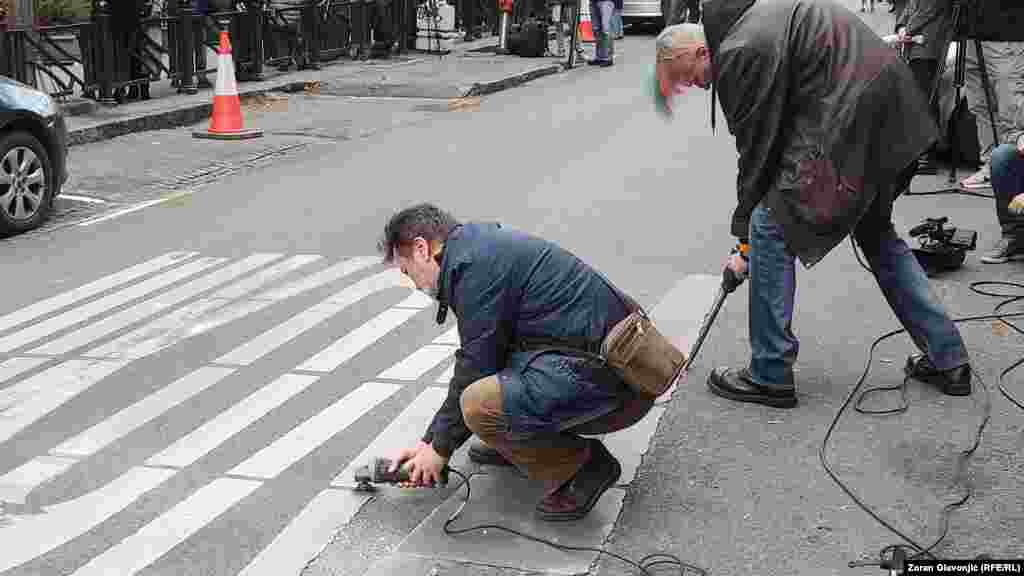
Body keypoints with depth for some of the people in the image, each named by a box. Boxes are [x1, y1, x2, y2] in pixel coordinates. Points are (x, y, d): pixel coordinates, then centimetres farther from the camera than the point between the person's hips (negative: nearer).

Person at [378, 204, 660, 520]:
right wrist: (428, 440, 22)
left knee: (482, 405, -26)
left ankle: (582, 465, -7)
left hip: (612, 383, -11)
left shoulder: (475, 262, -13)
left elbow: (477, 367, -12)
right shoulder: (490, 249, 19)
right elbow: (474, 363, 23)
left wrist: (440, 447, 1)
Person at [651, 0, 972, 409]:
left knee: (771, 228, -4)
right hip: (893, 112, 11)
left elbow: (756, 149, -9)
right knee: (876, 232, 23)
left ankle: (769, 377, 4)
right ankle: (947, 360, 28)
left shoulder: (737, 52, -12)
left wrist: (745, 241, 2)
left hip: (850, 120, -11)